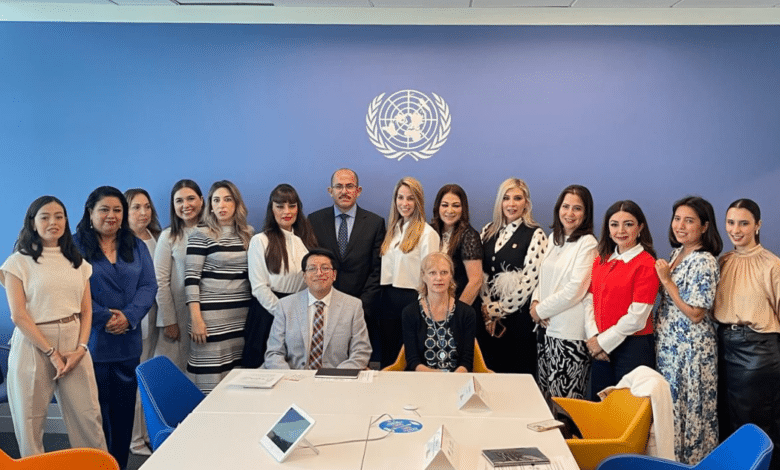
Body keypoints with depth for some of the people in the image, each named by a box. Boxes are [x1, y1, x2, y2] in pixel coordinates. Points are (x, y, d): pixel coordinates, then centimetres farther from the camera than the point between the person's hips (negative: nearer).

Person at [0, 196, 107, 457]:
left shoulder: (77, 263, 13)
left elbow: (86, 310, 10)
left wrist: (81, 348, -6)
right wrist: (51, 352, -12)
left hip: (74, 345, 3)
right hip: (33, 345, -3)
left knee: (89, 418, 1)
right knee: (30, 421, 3)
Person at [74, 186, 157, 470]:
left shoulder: (137, 247, 11)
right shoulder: (75, 246, -1)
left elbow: (149, 286, 3)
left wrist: (128, 316, -13)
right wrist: (104, 318, -15)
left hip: (128, 342, 4)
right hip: (91, 342, -3)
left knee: (124, 408, 8)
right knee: (96, 409, 3)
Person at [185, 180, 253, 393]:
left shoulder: (248, 234, 11)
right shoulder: (201, 235, -3)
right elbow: (191, 278, -6)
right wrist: (196, 318, -13)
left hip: (243, 314, 4)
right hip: (211, 314, -4)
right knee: (211, 381, -3)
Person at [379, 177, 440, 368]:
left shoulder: (427, 233, -9)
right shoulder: (393, 230, 13)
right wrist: (386, 294, 7)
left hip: (410, 298, -7)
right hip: (388, 298, 7)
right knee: (386, 358, 14)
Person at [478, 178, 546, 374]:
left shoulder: (535, 235, -6)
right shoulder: (488, 231, 8)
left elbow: (529, 281, -12)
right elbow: (480, 273, 5)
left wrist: (499, 310, -8)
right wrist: (487, 308, -5)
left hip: (517, 315, -4)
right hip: (487, 316, 4)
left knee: (516, 371, 4)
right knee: (487, 370, 10)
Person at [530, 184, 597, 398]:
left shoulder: (587, 243, -10)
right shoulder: (553, 238, 13)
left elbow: (575, 290, -15)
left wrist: (541, 310, -8)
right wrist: (536, 302, 0)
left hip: (572, 332, -7)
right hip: (547, 327, 7)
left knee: (564, 401, -2)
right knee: (546, 396, 12)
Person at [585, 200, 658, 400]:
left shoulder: (646, 264, -10)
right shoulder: (601, 260, 10)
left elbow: (637, 317, -15)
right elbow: (590, 301, 6)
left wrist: (603, 341, -10)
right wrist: (593, 338, -6)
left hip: (633, 347, -6)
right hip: (600, 349, 6)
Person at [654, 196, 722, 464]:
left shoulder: (704, 262, -18)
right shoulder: (676, 253, 8)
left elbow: (695, 314, -20)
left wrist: (666, 280, -18)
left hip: (690, 347, -8)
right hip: (668, 342, 8)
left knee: (686, 407, 4)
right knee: (668, 404, 16)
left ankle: (689, 459, 20)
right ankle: (670, 457, 30)